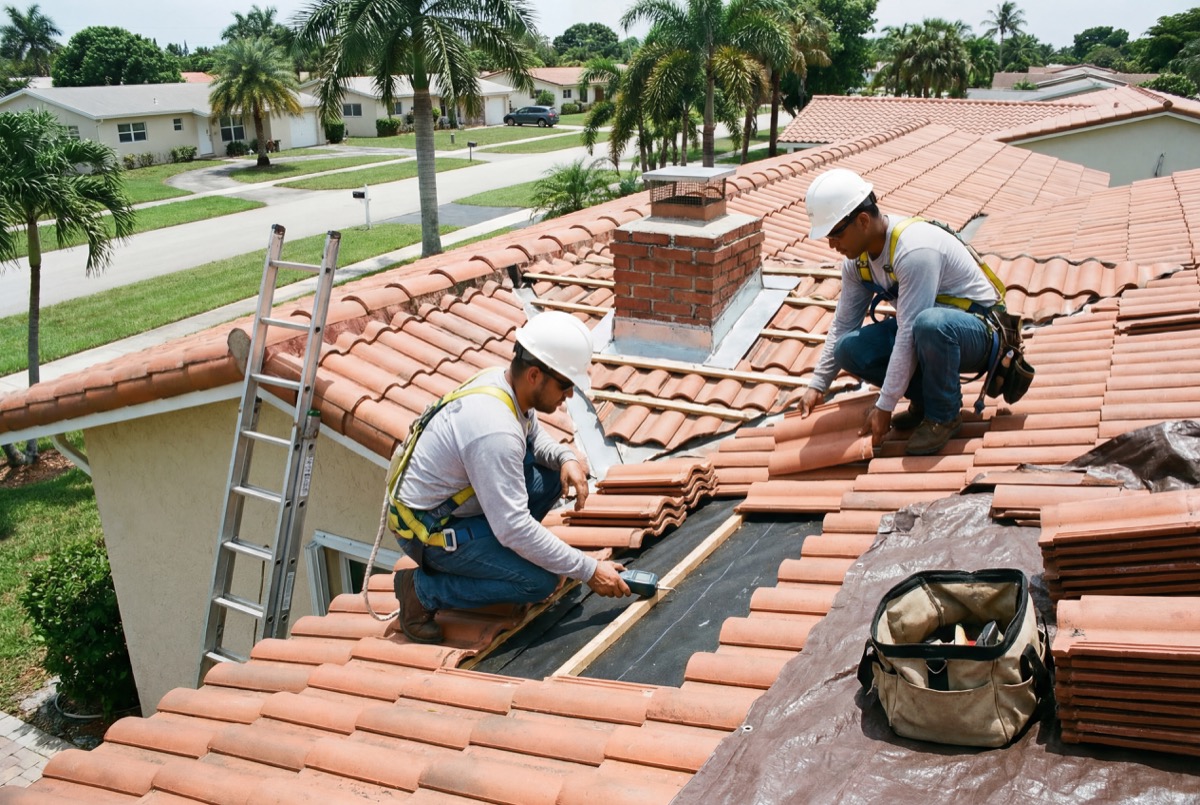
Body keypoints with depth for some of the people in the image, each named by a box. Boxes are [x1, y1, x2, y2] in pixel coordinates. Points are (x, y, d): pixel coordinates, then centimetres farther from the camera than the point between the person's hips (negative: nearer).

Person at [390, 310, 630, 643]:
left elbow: (534, 435, 15)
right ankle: (423, 589, -4)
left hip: (453, 500, 9)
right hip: (428, 528, -9)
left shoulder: (500, 379, -6)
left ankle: (492, 554, 11)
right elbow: (514, 528, -32)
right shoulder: (494, 429, -33)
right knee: (541, 582, -16)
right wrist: (589, 571, -24)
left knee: (550, 476, 0)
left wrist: (566, 458, -8)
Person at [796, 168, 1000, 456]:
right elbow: (843, 325, 7)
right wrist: (817, 386, 5)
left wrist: (884, 406, -28)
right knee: (849, 349, -15)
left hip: (977, 331, -7)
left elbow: (908, 335, -31)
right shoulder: (857, 260, -3)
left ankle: (944, 414, -15)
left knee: (930, 324, -41)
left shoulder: (913, 249, -30)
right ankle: (927, 396, 5)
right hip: (929, 333, 7)